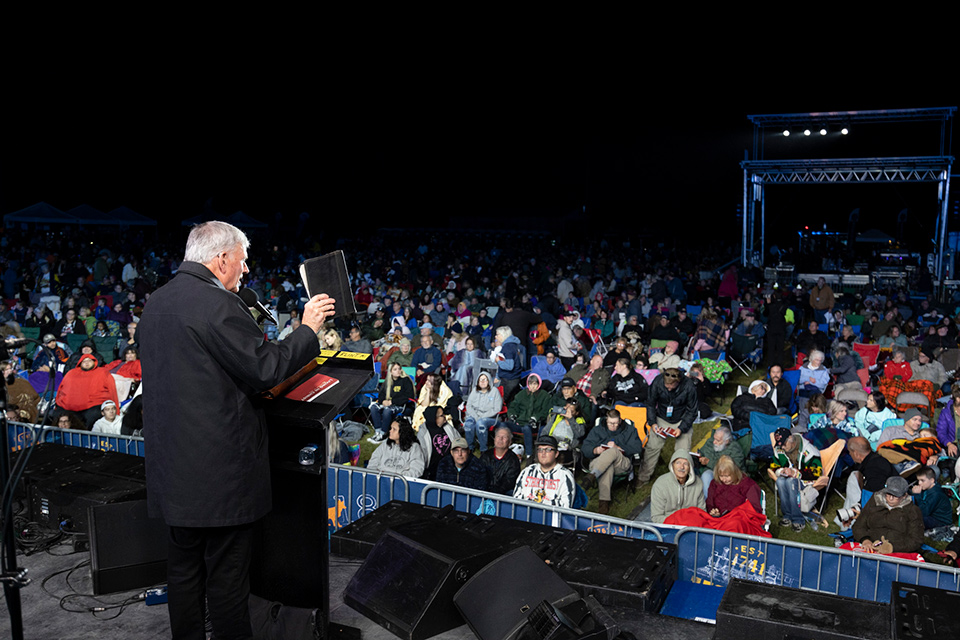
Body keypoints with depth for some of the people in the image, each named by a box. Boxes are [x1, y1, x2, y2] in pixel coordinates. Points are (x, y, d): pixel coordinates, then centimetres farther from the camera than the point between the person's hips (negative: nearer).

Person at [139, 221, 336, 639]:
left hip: (172, 464, 9)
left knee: (184, 563, 19)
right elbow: (265, 370, -19)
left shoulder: (156, 302, 10)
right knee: (227, 571, 5)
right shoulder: (218, 304, -19)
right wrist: (308, 329, -7)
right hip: (219, 469, -9)